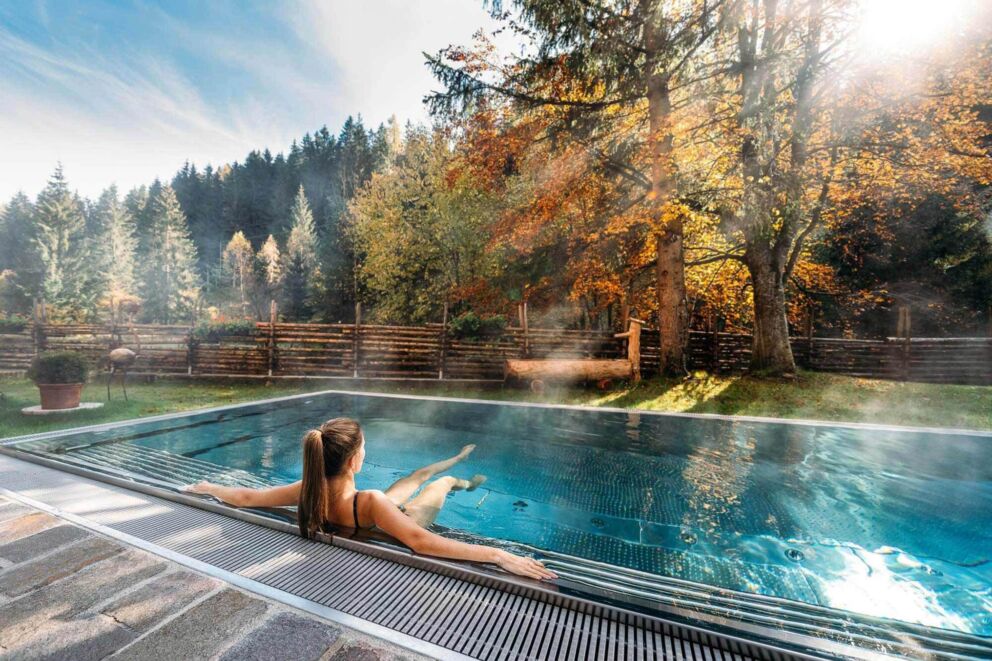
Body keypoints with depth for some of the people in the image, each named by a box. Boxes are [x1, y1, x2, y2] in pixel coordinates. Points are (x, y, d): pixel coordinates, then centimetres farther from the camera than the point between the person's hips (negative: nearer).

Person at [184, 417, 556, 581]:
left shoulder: (308, 492, -33)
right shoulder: (368, 502, -49)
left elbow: (245, 498, -21)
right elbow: (420, 541, -58)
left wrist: (206, 487, -2)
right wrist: (498, 555, -61)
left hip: (380, 515, 5)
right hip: (398, 522, -5)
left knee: (419, 474, 24)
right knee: (444, 482, 18)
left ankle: (457, 458, 54)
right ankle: (465, 482, 54)